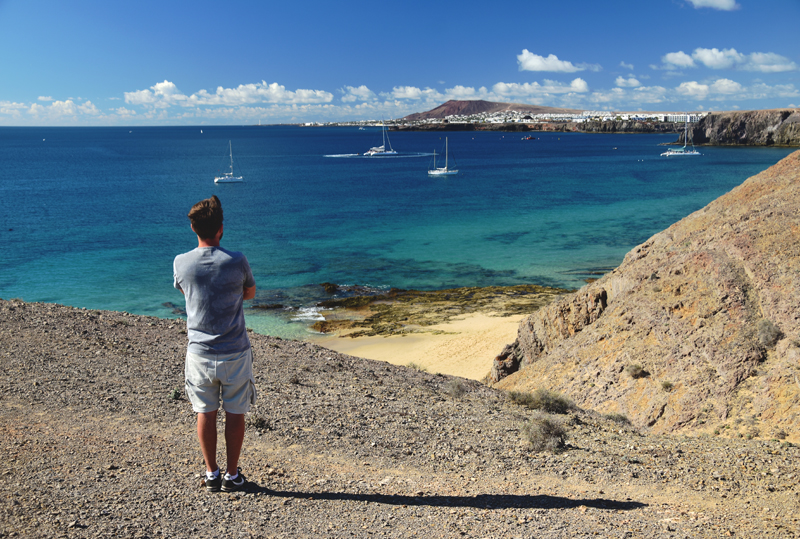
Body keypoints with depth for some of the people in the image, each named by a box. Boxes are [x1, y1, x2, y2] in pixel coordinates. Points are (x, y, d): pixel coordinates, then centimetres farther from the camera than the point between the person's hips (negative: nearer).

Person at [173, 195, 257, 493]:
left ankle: (211, 474, 25)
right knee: (235, 413, 11)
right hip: (235, 353, -2)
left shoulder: (181, 263, -7)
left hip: (199, 353, 2)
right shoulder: (236, 261, -13)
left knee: (205, 413, 15)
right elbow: (250, 293, 6)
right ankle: (232, 475, 21)